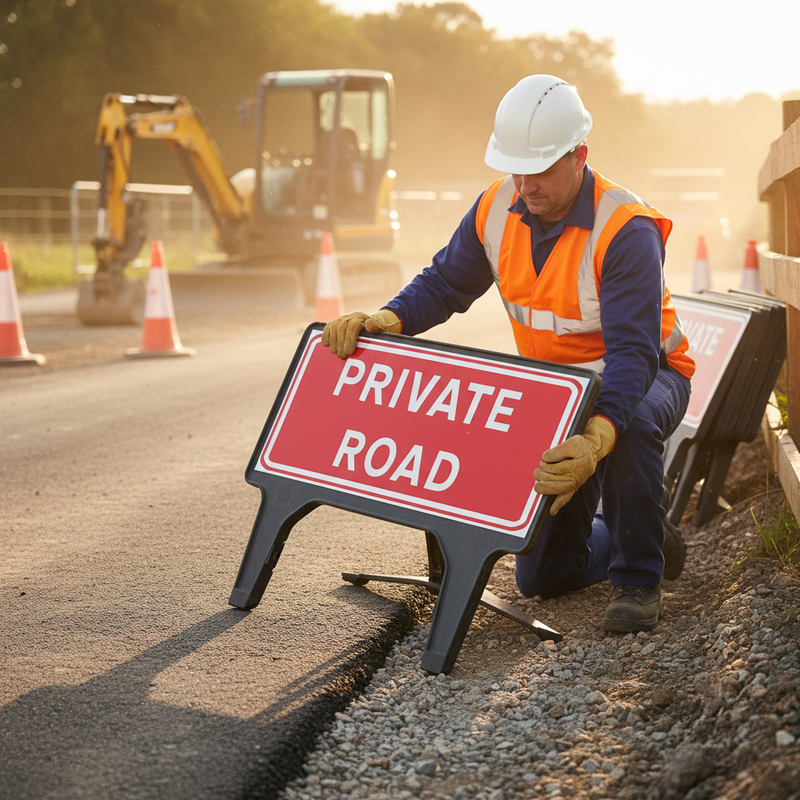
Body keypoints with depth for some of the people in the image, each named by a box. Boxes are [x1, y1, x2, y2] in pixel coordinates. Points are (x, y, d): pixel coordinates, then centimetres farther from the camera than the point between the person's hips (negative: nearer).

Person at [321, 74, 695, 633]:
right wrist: (386, 321, -20)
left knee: (631, 425, -44)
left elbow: (632, 352, -38)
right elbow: (445, 283, 1)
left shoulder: (625, 229, -29)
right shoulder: (497, 210, -10)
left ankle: (639, 577, -20)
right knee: (542, 577, 3)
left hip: (645, 378, -5)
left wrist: (595, 440, -54)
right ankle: (636, 536, 35)